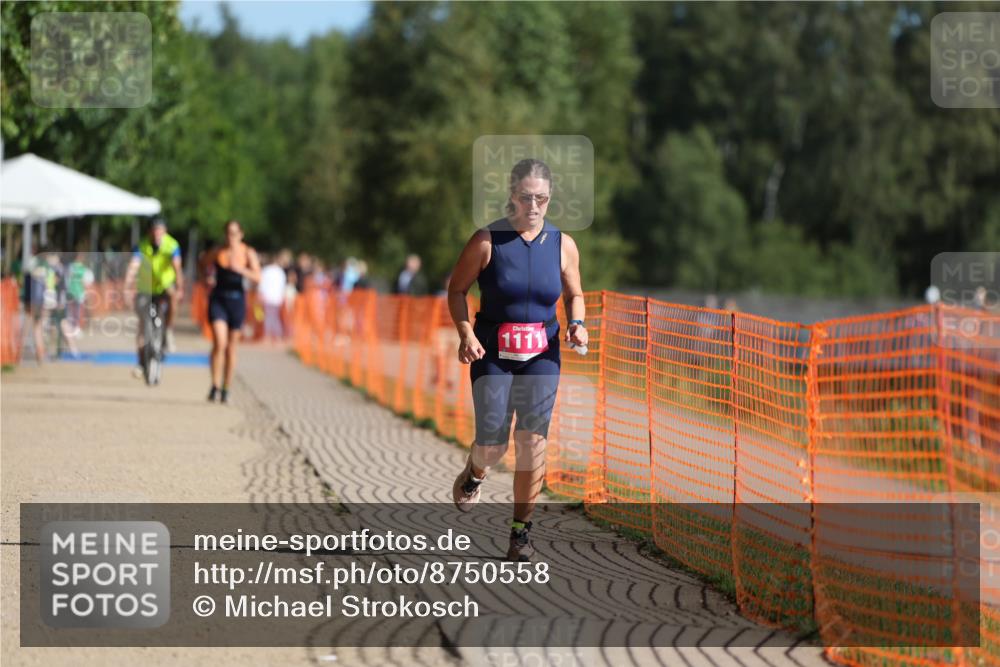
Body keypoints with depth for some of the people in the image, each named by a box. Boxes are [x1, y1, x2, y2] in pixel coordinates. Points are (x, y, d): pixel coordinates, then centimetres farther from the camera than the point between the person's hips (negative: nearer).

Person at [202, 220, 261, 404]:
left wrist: (240, 270, -27)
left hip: (237, 300, 1)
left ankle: (226, 389, 20)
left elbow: (257, 277, -12)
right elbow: (205, 265, 20)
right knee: (219, 343, -16)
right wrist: (209, 277, 1)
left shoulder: (248, 253, -2)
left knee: (231, 347, 8)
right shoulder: (217, 252, 0)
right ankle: (215, 386, -12)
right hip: (218, 300, -1)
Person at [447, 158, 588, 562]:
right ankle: (474, 476, 32)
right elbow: (457, 289, 0)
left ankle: (521, 531, 8)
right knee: (492, 442, -7)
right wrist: (465, 332, -15)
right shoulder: (487, 241, -6)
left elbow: (574, 294, 15)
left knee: (533, 442, -4)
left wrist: (576, 324, -6)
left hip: (541, 354, 2)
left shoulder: (562, 245, 2)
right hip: (492, 352, -2)